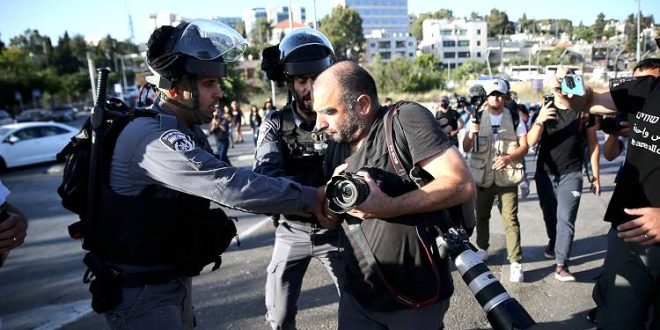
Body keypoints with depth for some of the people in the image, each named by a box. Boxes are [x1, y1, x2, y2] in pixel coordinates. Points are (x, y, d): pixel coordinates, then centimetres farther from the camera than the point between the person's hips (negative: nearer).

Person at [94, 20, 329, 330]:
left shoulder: (186, 130, 6)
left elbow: (218, 184, 5)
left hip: (173, 278, 9)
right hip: (138, 291, -8)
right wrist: (312, 197, -28)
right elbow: (228, 185, -34)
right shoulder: (152, 136, -27)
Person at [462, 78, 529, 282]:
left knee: (510, 219, -5)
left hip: (507, 177, -2)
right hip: (483, 176, 2)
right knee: (481, 216, 16)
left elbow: (524, 146, -1)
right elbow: (466, 149, -1)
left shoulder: (514, 118, 1)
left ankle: (515, 262, 0)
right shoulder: (477, 118, 2)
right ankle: (482, 249, 34)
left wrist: (508, 158, -20)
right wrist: (471, 134, -23)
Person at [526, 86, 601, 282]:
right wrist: (539, 121, -30)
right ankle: (553, 242, 42)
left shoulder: (584, 112, -2)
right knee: (549, 215, 16)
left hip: (571, 174, -2)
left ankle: (561, 265, -8)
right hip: (545, 173, 2)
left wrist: (596, 175, 4)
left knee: (565, 218, -8)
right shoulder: (544, 111, -1)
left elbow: (593, 144, 5)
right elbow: (531, 142, -11)